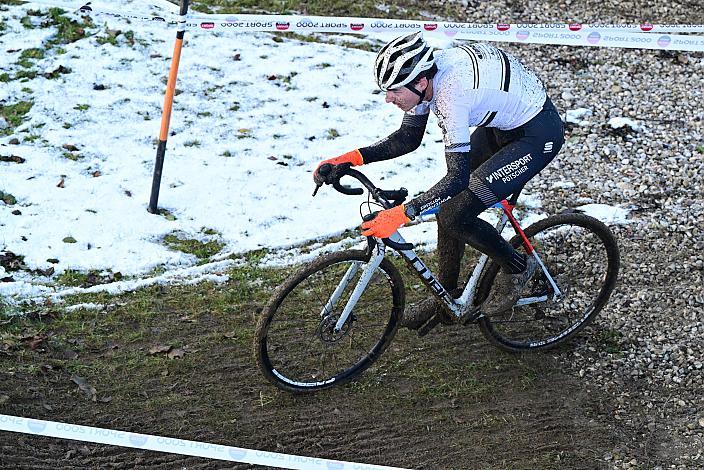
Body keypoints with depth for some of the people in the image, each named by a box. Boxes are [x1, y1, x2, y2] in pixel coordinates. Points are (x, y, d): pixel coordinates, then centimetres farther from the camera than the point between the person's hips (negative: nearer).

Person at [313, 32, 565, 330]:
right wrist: (352, 157, -7)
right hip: (502, 122, 9)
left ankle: (517, 267, 11)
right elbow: (408, 138, 3)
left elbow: (458, 176, -36)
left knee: (455, 216, -14)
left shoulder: (451, 93, -35)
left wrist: (400, 214, -40)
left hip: (538, 134, -9)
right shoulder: (424, 74, -9)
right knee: (446, 201, 8)